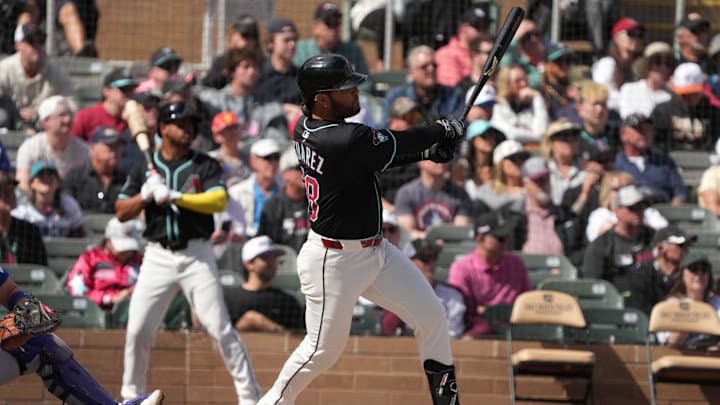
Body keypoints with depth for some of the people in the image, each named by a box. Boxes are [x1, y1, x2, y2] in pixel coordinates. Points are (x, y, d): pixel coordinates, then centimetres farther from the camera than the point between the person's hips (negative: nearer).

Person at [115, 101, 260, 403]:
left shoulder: (206, 165, 2)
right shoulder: (144, 168, 9)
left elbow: (219, 201, -15)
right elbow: (121, 213, 6)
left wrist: (175, 196, -22)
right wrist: (145, 195, -12)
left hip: (197, 255, -2)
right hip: (158, 256, 2)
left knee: (220, 328, -6)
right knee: (137, 330, -2)